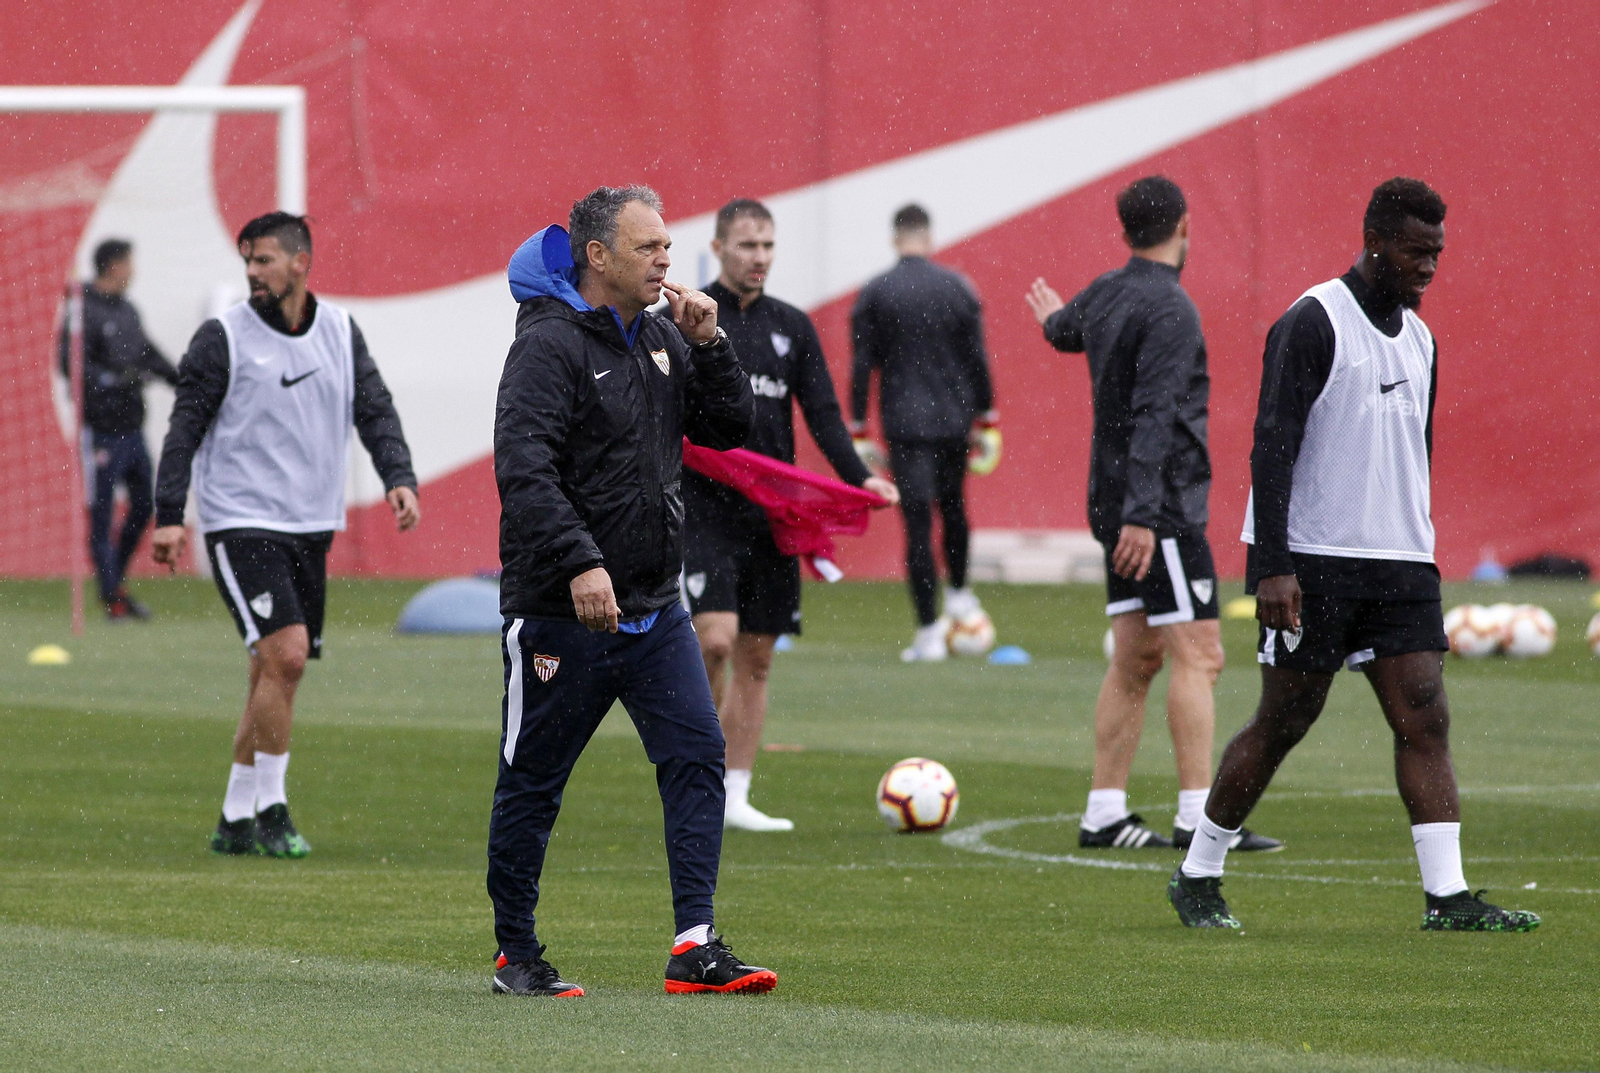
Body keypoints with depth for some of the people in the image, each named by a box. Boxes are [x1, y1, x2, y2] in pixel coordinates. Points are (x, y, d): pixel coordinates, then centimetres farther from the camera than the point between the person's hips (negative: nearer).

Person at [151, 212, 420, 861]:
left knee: (278, 671, 6)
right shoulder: (224, 338, -5)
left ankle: (235, 820, 15)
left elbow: (375, 411, 8)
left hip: (311, 528, 5)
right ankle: (270, 811, -9)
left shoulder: (340, 332, 9)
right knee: (285, 654, -18)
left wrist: (399, 477, -9)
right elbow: (186, 425, -5)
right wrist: (168, 514, -12)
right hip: (242, 522, -5)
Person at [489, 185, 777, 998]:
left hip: (654, 610, 7)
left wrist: (708, 345, -1)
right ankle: (516, 955, 16)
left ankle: (695, 947, -7)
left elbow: (729, 428, 15)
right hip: (561, 616, -7)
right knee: (533, 782, 4)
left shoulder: (660, 338, 11)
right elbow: (524, 468, -24)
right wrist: (580, 563, -33)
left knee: (697, 755, -5)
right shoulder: (551, 345, -13)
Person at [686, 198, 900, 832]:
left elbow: (822, 414, 9)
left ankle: (735, 797, 11)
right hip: (706, 510, -5)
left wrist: (858, 476, -5)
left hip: (772, 513, 5)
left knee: (756, 659, 6)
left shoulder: (791, 327, 12)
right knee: (715, 637, -19)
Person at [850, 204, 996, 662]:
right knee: (953, 507, 24)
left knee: (918, 524, -3)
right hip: (953, 418, 2)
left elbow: (862, 365, -3)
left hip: (904, 423, -2)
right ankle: (959, 594, 35)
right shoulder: (957, 288, 1)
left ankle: (929, 632, -4)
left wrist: (858, 431, 1)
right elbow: (977, 358, 4)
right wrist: (986, 418, 12)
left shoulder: (874, 294, -4)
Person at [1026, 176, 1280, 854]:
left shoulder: (1104, 295, 12)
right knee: (1199, 656, -9)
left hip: (1119, 510, 9)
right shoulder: (1169, 309, -15)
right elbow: (1154, 413, -23)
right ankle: (1198, 818, -14)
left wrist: (1054, 320, 62)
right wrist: (1141, 513, -28)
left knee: (1134, 661, 11)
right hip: (1161, 508, -9)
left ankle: (1105, 815, 11)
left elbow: (1066, 331, 36)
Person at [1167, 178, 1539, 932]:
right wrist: (1273, 567, -20)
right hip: (1312, 561, -7)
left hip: (1398, 562, 7)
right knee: (1283, 722, 0)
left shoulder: (1418, 339, 14)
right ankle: (1197, 877, 16)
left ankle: (1447, 898, -10)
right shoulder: (1312, 324, -10)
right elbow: (1272, 447, -15)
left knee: (1426, 720, -6)